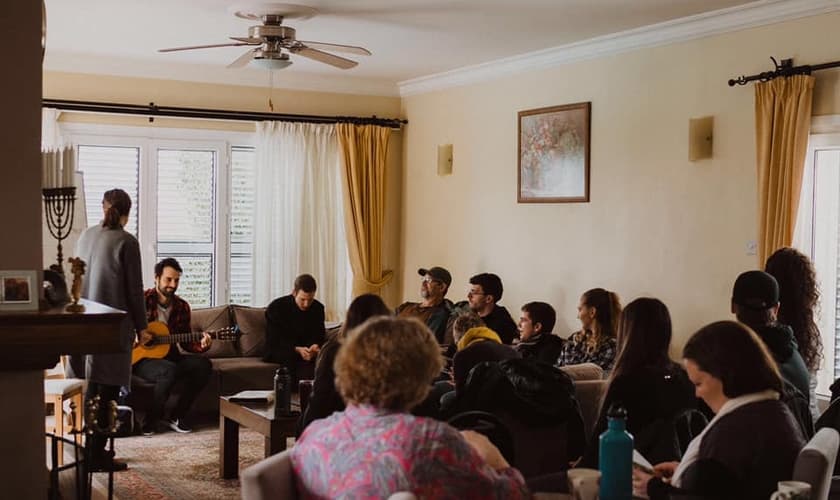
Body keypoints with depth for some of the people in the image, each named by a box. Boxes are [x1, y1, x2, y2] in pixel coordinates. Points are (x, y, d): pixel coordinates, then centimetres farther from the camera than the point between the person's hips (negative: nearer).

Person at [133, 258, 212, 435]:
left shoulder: (182, 307, 7)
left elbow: (185, 342, 10)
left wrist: (201, 345, -10)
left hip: (169, 356, 6)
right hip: (141, 358, -5)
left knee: (203, 365, -19)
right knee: (169, 370, -36)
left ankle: (176, 417, -7)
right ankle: (151, 420, -15)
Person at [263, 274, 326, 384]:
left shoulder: (318, 308, 0)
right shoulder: (275, 307, -11)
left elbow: (320, 337, 4)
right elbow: (273, 342, -14)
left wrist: (316, 346, -22)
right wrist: (297, 350, -30)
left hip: (305, 351, 3)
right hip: (279, 352, -3)